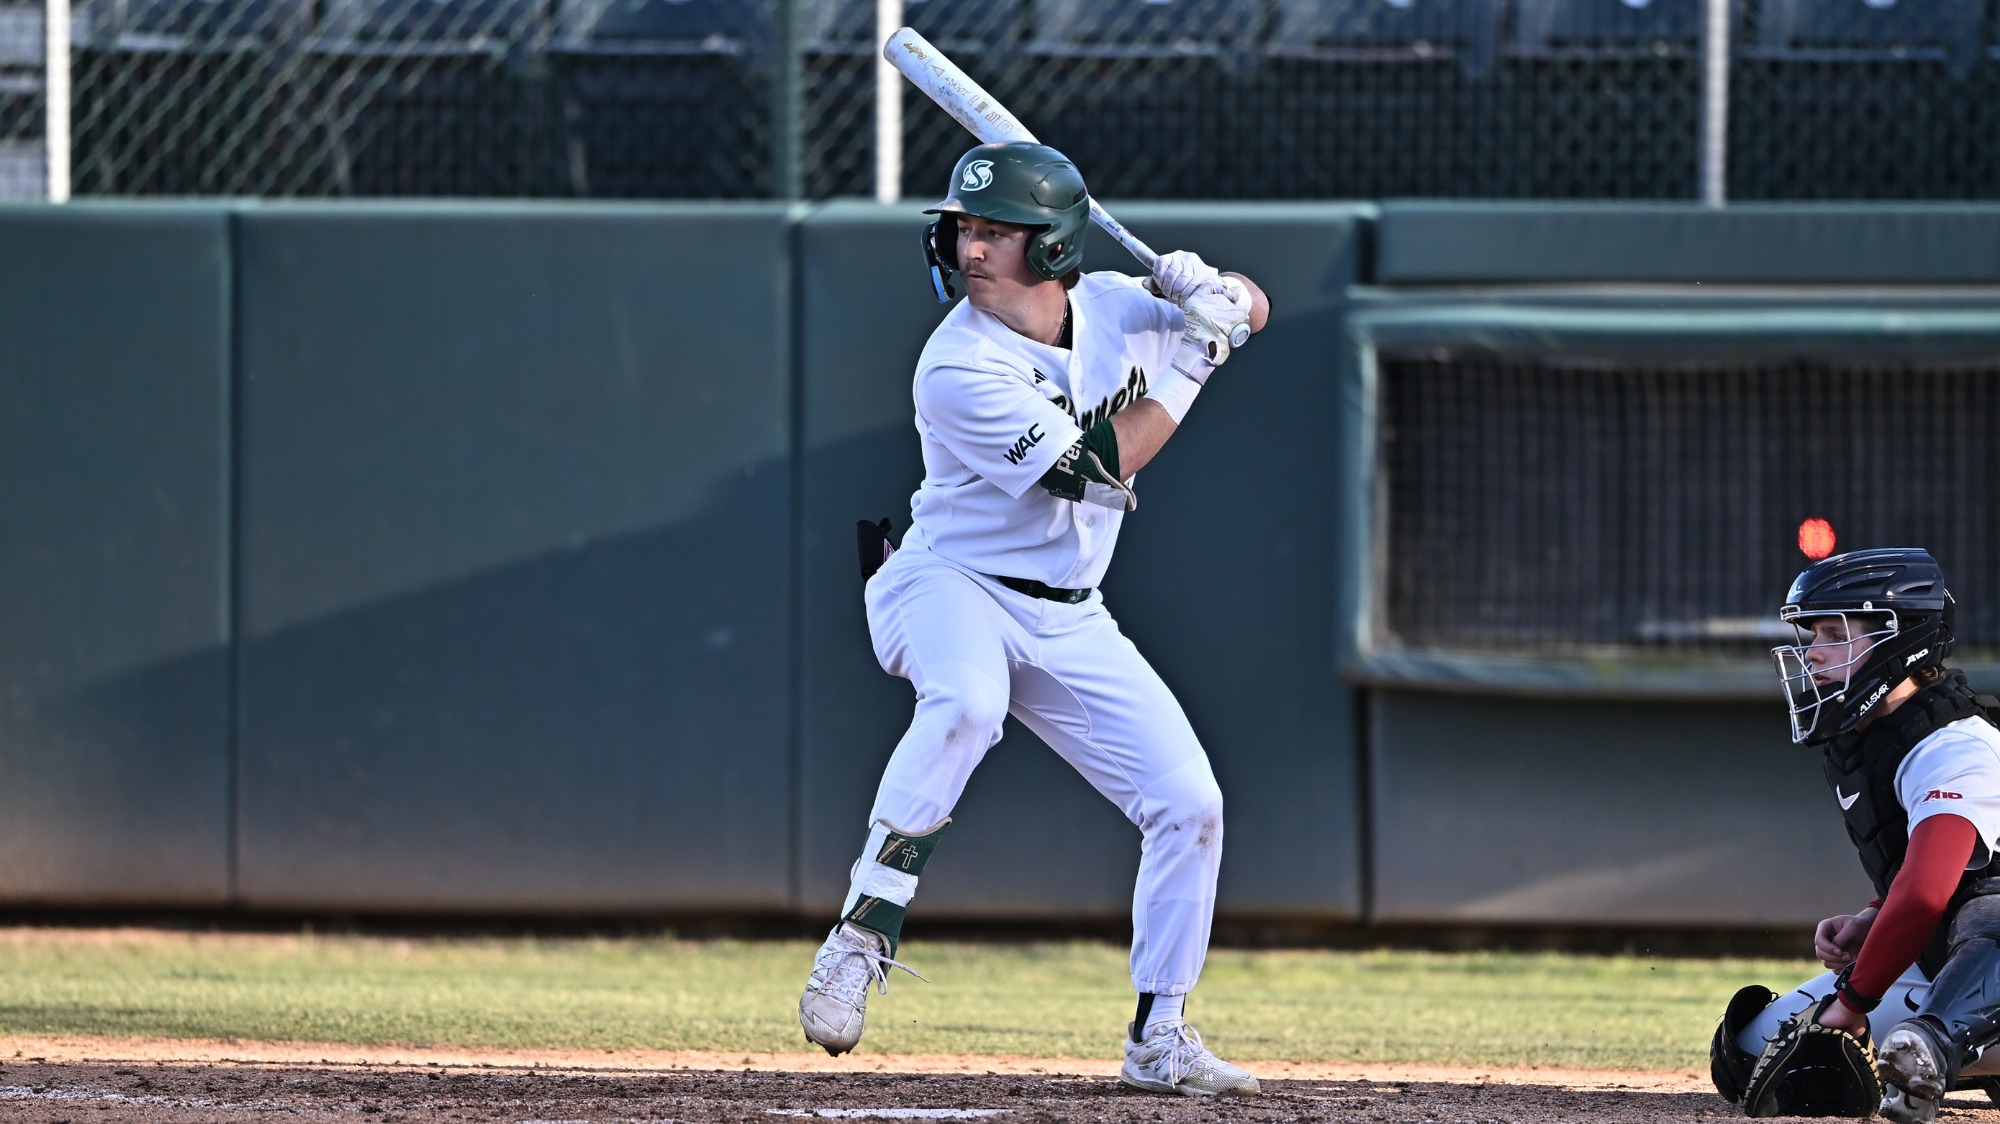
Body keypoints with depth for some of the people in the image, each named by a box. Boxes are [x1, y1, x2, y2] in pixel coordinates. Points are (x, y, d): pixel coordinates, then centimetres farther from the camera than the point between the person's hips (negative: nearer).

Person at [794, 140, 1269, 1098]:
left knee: (1189, 803, -1)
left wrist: (1214, 291, -12)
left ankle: (1159, 1039, 13)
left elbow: (1250, 310, 12)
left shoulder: (1109, 307, -3)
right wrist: (1191, 354, -21)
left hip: (1069, 621, 6)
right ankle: (862, 937, -36)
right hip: (949, 589, -6)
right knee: (966, 701, -41)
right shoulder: (959, 370, -22)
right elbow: (1100, 469, -25)